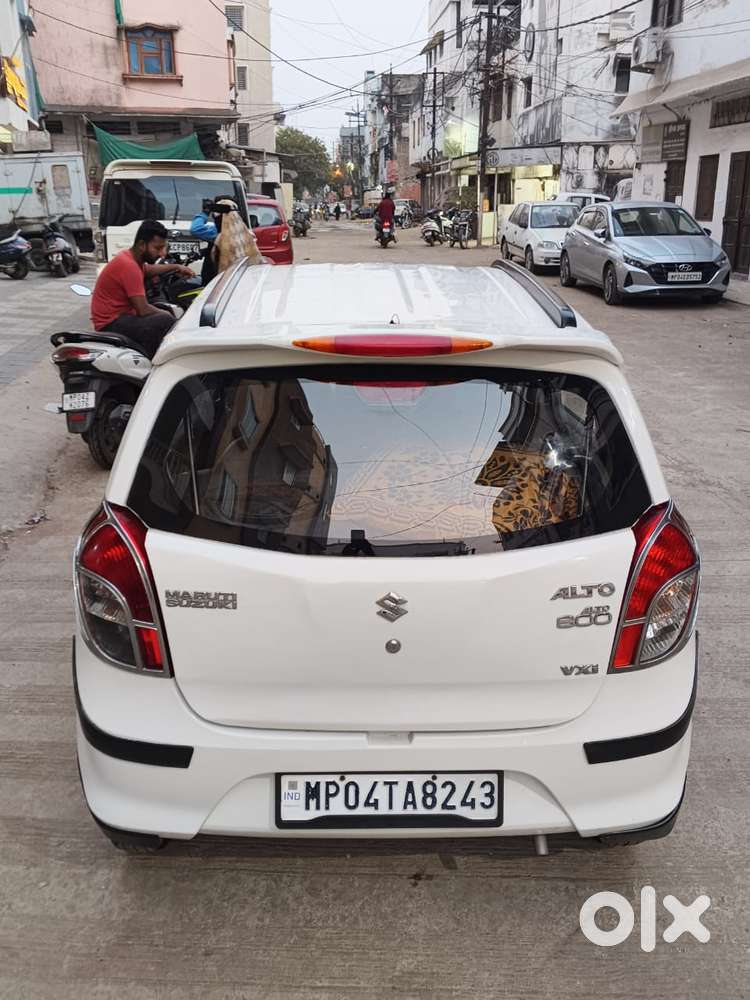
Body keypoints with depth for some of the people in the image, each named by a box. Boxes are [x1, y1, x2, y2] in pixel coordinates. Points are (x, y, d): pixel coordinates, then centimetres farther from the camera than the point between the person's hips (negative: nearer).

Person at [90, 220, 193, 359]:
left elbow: (148, 269, 33)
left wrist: (176, 267, 24)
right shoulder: (129, 266, -22)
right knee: (167, 321, -27)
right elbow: (143, 310, -25)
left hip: (119, 315, 11)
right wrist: (167, 314, -8)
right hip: (111, 325, -11)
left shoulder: (129, 256, 8)